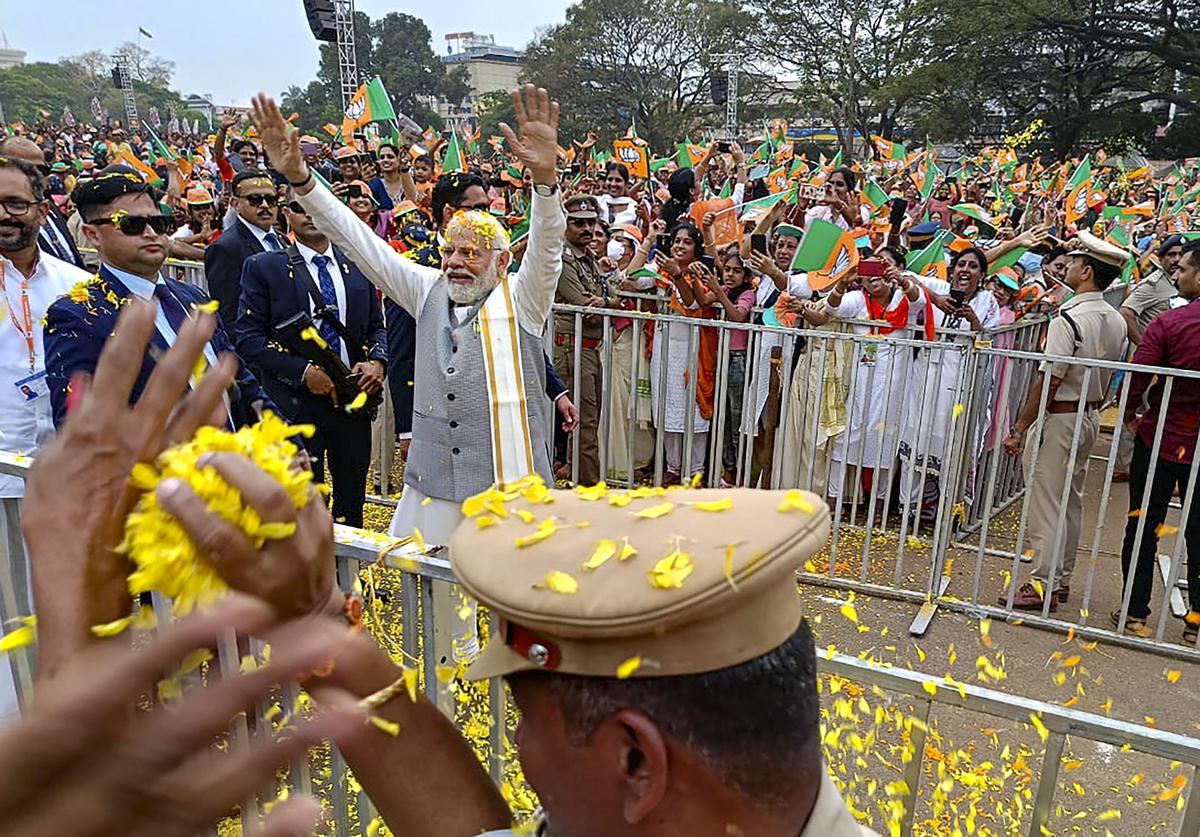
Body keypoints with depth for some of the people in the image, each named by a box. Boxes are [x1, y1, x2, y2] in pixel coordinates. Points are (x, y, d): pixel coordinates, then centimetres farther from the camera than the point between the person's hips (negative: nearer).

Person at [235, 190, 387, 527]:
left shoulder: (358, 265, 10)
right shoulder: (263, 267, -1)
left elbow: (377, 326, 16)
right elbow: (248, 338, -7)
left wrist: (377, 361, -5)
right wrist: (304, 371, -18)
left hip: (354, 401, 4)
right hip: (297, 406, -3)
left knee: (352, 504, 16)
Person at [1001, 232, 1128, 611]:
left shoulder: (1069, 319, -20)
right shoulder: (1116, 321, 5)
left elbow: (1049, 381, -22)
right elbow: (1107, 379, 13)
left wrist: (1018, 429, -18)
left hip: (1058, 419, -9)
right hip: (1090, 417, 9)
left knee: (1046, 504, -1)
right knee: (1071, 501, 16)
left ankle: (1044, 585, 6)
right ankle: (1061, 579, 27)